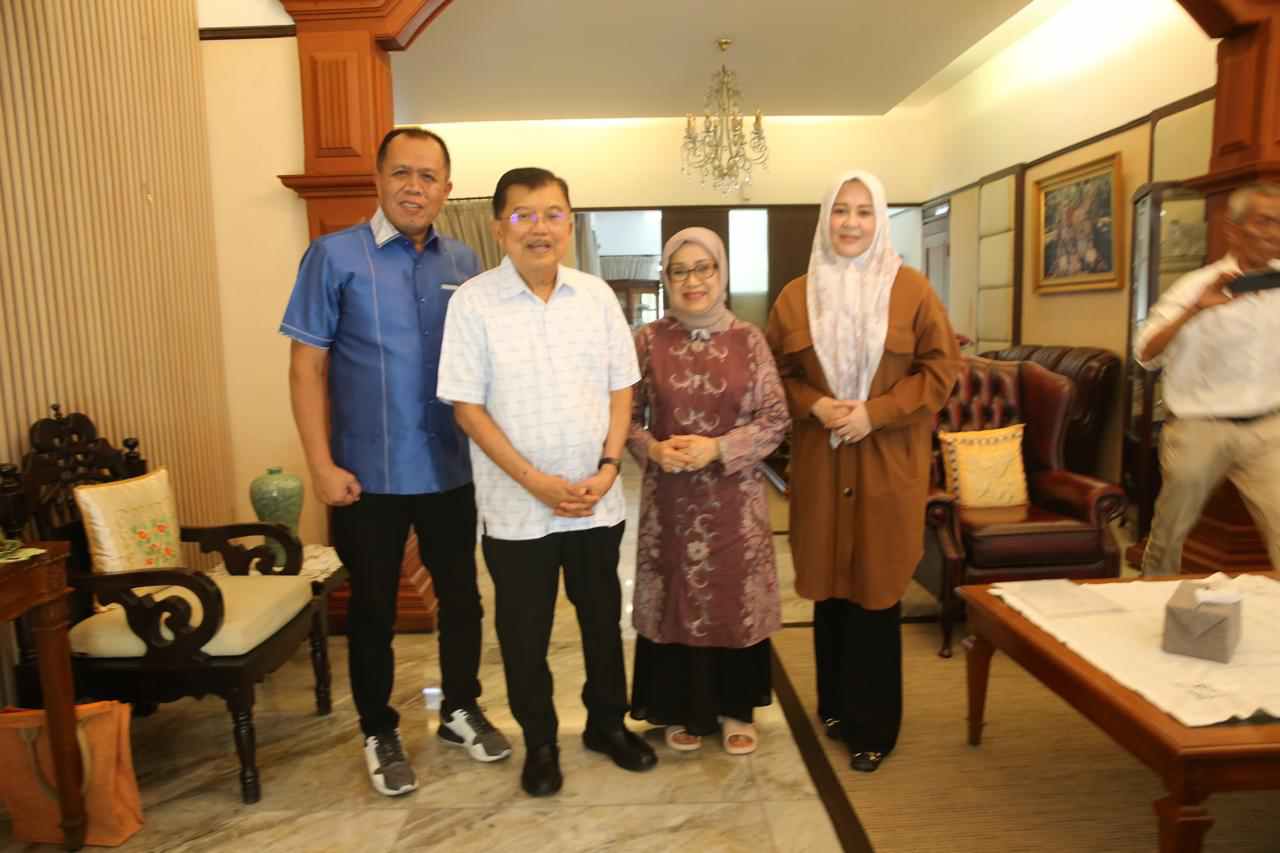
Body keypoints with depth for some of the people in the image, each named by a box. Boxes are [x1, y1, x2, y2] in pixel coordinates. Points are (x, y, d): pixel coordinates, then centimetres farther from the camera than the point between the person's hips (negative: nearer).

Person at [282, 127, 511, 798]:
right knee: (373, 608, 12)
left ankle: (460, 709, 38)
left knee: (461, 596, 16)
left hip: (452, 469, 3)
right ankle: (379, 733, 33)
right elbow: (307, 368, -6)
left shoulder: (463, 263, 4)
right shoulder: (334, 256, -5)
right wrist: (322, 465, -11)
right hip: (369, 474, -3)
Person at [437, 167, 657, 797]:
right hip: (517, 507, -2)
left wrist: (607, 468, -8)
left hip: (598, 501, 3)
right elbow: (466, 405, -10)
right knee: (524, 630, 12)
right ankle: (539, 741, 34)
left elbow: (621, 387, 5)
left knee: (603, 617, 18)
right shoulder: (473, 301, -8)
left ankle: (608, 722, 40)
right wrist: (536, 481, -16)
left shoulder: (596, 295, 1)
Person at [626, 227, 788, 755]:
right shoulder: (648, 341, 0)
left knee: (735, 596, 9)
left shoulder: (748, 339, -1)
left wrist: (718, 448, -15)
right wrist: (653, 450, -15)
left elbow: (776, 418, -3)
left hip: (734, 495, 0)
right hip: (669, 496, 0)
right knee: (675, 599, 9)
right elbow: (625, 415, 4)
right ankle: (682, 710, 30)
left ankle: (736, 708, 30)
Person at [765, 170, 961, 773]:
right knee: (828, 585, 10)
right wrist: (815, 405, -11)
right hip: (820, 461, 2)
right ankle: (835, 705, 30)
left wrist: (876, 412, -13)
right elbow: (776, 373, 9)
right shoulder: (796, 295, 5)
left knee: (876, 588, 3)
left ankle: (872, 725, 19)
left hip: (888, 462, -2)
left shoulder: (912, 289, -1)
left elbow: (941, 368, -2)